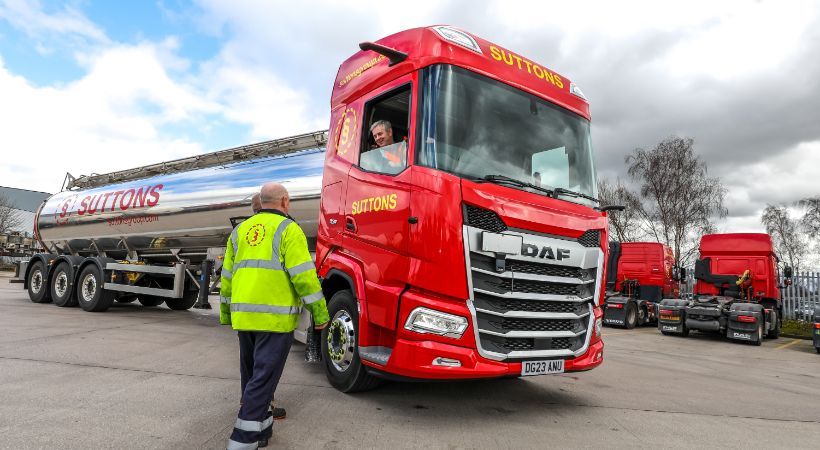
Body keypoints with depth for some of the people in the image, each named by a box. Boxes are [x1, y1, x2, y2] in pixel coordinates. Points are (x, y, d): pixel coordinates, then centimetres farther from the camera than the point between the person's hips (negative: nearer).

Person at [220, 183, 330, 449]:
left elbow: (228, 276, 17)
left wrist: (226, 313, 26)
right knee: (264, 377, -2)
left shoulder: (240, 231, 15)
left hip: (244, 315, 7)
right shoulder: (288, 229, -5)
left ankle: (260, 426, 32)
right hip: (275, 316, -7)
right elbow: (303, 274, -14)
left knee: (251, 373, 19)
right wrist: (320, 313, -10)